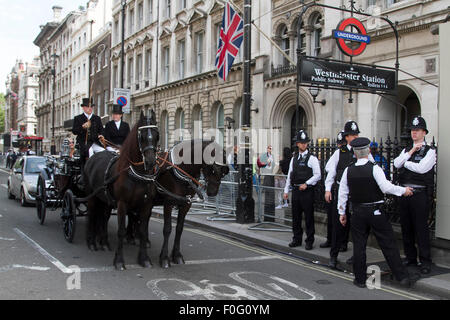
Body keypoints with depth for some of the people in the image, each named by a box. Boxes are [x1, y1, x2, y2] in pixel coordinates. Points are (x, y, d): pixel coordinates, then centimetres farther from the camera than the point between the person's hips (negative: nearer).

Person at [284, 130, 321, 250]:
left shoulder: (312, 158, -3)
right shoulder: (294, 158, 13)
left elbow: (317, 175, -6)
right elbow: (290, 175, 16)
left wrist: (306, 184, -15)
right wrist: (286, 190, 14)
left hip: (307, 190, -5)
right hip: (295, 190, 5)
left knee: (309, 217, 0)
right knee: (296, 216, 11)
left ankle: (309, 241, 9)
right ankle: (297, 239, 23)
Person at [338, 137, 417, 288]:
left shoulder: (348, 170, -1)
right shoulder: (374, 168, -11)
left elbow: (342, 193, 3)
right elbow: (386, 187, -19)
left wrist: (342, 212, 12)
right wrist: (403, 190, -4)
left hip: (358, 213, 3)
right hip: (376, 212, -2)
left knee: (359, 246, 10)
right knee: (388, 244, 5)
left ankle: (360, 279, 16)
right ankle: (402, 276, 9)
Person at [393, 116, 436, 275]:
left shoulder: (430, 151, -3)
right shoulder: (406, 150, 15)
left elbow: (421, 168, -18)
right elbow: (396, 164, -1)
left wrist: (405, 162, -4)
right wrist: (411, 152, -7)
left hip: (420, 194, -6)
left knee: (421, 228, -3)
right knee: (406, 227, 11)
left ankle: (425, 261, 7)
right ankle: (410, 258, 24)